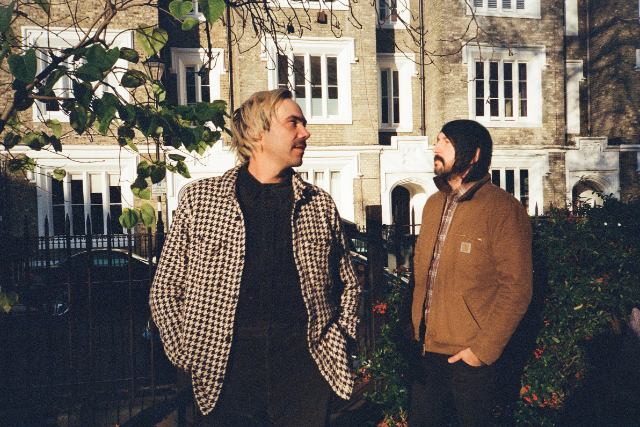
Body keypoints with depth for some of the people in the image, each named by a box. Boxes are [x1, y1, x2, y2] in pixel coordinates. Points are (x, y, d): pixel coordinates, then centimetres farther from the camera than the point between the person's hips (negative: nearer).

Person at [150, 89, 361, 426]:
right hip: (225, 375, -1)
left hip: (304, 367, 2)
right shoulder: (200, 198, 3)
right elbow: (166, 289, 7)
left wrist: (334, 345, 4)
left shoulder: (320, 204, 9)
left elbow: (348, 285, 16)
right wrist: (188, 359, -1)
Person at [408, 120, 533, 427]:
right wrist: (418, 326, 10)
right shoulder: (433, 205, 10)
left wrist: (483, 349, -16)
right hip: (427, 348, 6)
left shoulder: (502, 208, -12)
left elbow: (517, 289, -15)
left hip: (472, 356, -6)